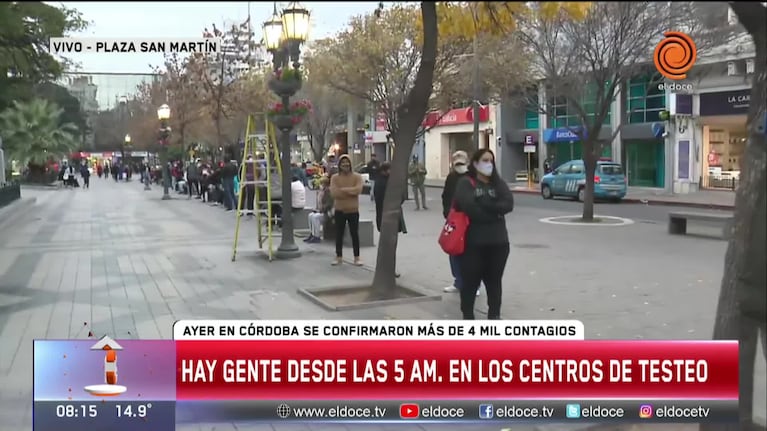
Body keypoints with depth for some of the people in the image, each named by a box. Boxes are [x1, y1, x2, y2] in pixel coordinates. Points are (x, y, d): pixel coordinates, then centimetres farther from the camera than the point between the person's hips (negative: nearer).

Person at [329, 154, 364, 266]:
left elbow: (358, 190, -19)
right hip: (339, 210, 1)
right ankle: (339, 257, 19)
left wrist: (343, 189, -17)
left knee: (354, 234, 5)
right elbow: (333, 192, -14)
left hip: (353, 210, -1)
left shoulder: (357, 176, -2)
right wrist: (350, 191, -15)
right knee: (339, 234, 8)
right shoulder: (334, 177, 0)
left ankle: (357, 257, 13)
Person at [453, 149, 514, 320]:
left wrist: (483, 206, -16)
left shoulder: (498, 183, 12)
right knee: (470, 281, 4)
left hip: (498, 242, 4)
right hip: (473, 242, -4)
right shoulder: (465, 183, -2)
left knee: (495, 281, 14)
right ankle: (468, 317, 17)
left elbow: (508, 204, -6)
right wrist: (495, 213, -11)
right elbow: (470, 207, -19)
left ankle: (494, 315, 27)